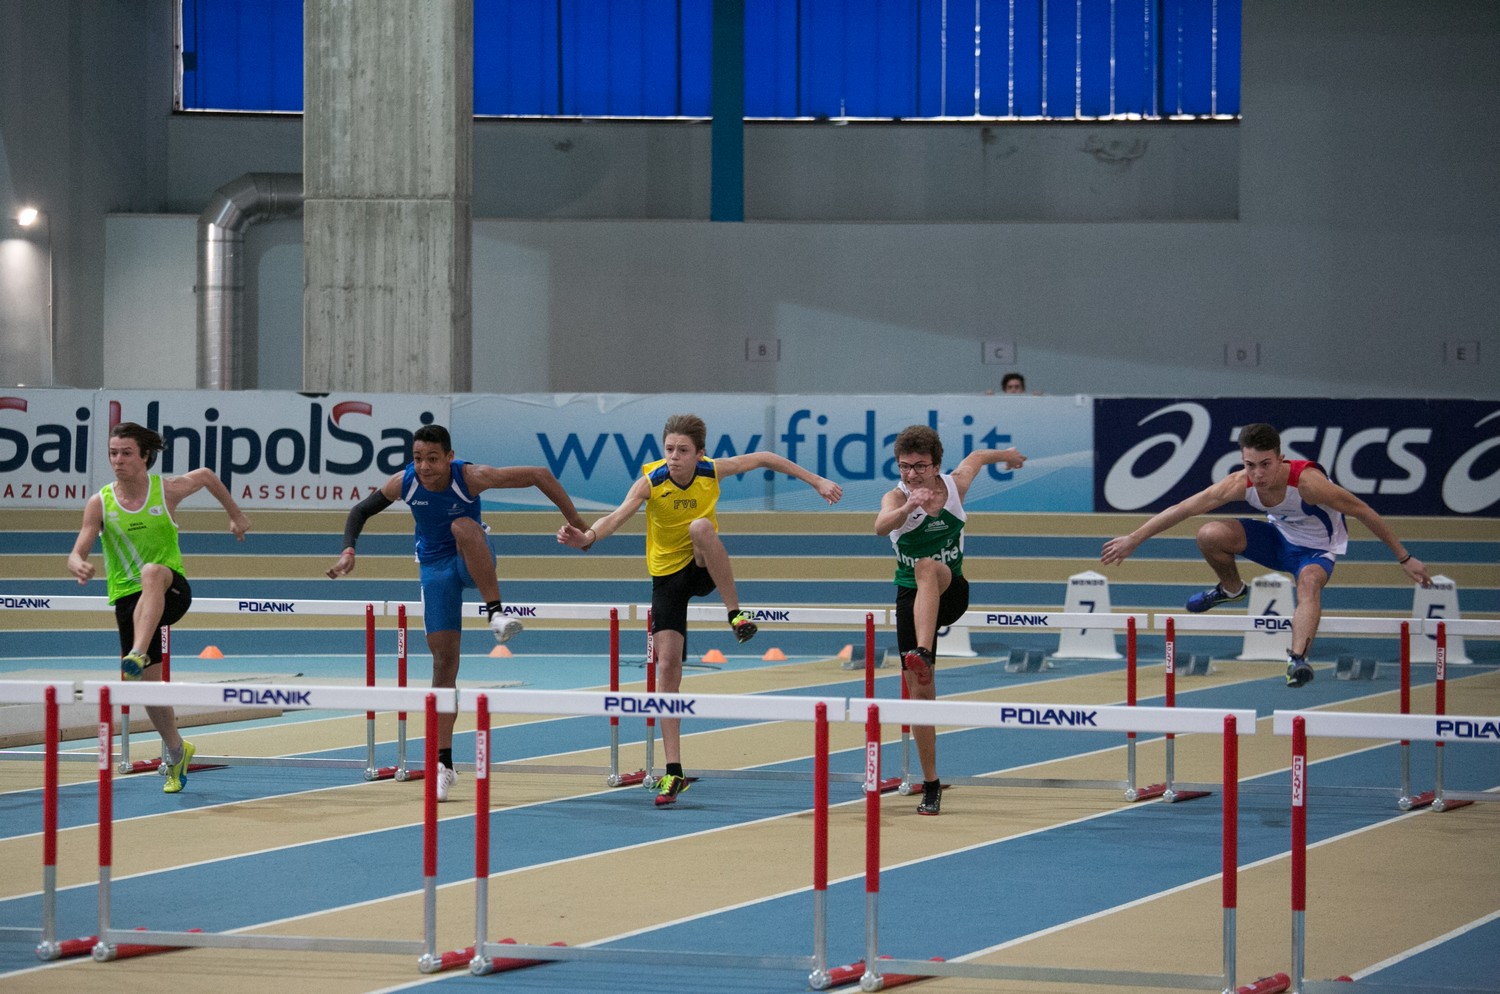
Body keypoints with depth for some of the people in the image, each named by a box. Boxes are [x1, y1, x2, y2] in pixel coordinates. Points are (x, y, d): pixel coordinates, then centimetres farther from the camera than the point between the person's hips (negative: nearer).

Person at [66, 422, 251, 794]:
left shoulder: (168, 490, -4)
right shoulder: (99, 503, -3)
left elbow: (206, 476, 16)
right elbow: (76, 554, -8)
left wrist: (236, 515, 24)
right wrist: (79, 566, -32)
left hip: (171, 591, -3)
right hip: (127, 596, 3)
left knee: (152, 571, -40)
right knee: (149, 683, 3)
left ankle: (138, 654, -54)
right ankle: (175, 750, 29)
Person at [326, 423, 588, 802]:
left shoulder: (472, 477, -24)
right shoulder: (402, 483, -15)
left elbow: (540, 475, -20)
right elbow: (360, 511, 2)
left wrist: (576, 524, -20)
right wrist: (348, 550, -15)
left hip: (473, 562, -2)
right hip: (435, 568, 2)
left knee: (464, 526, -37)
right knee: (443, 658, -4)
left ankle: (496, 614, -33)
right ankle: (444, 763, 2)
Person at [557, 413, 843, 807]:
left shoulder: (712, 472, -13)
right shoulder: (651, 481, -18)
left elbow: (765, 459, 3)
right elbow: (619, 515, -36)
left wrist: (816, 481, 5)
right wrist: (588, 536, -57)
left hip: (704, 569, 0)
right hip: (667, 575, 0)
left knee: (701, 526, -34)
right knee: (667, 669, -8)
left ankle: (735, 612, -18)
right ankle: (673, 772, -2)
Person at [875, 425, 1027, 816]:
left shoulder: (955, 485, -6)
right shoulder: (897, 497, -15)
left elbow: (976, 456, 18)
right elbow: (881, 526, -40)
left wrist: (1007, 455, 38)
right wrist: (907, 508, -60)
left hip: (951, 592, 0)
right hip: (911, 596, 0)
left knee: (928, 567, -36)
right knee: (920, 693, -5)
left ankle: (922, 654, -54)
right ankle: (930, 785, 6)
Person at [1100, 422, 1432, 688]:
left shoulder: (1308, 481, -36)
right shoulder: (1240, 484, -24)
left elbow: (1363, 512, -26)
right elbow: (1183, 508, -15)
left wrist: (1404, 559, -22)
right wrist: (1133, 539, -13)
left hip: (1317, 549, -4)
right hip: (1278, 537, 4)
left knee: (1309, 582, -38)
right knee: (1210, 535, -17)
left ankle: (1296, 659, -49)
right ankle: (1231, 589, 12)